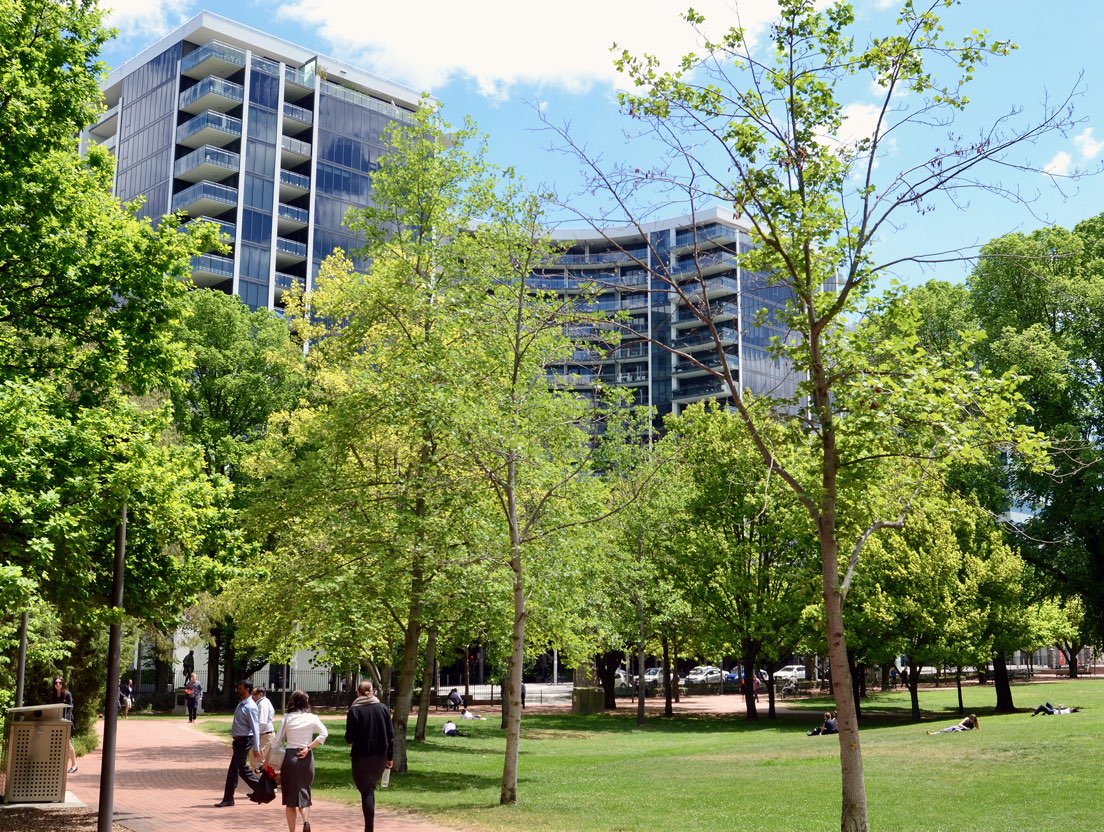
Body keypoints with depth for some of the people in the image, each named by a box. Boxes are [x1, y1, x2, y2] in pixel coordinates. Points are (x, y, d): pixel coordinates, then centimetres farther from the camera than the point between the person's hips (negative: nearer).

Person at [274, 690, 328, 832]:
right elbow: (324, 734, -11)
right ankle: (306, 821, -16)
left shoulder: (287, 718, -1)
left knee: (290, 798, 10)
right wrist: (309, 748, -8)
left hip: (290, 756, -1)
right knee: (304, 793, 10)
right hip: (306, 758, 1)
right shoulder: (312, 718, 1)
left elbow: (278, 740, -1)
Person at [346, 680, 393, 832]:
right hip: (380, 756, 3)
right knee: (370, 788, 23)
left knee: (366, 792, 2)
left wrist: (349, 738, 12)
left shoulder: (354, 710, -9)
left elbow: (349, 737, -11)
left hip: (362, 757, -3)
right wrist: (390, 756, 8)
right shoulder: (383, 708, 1)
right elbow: (391, 734, 1)